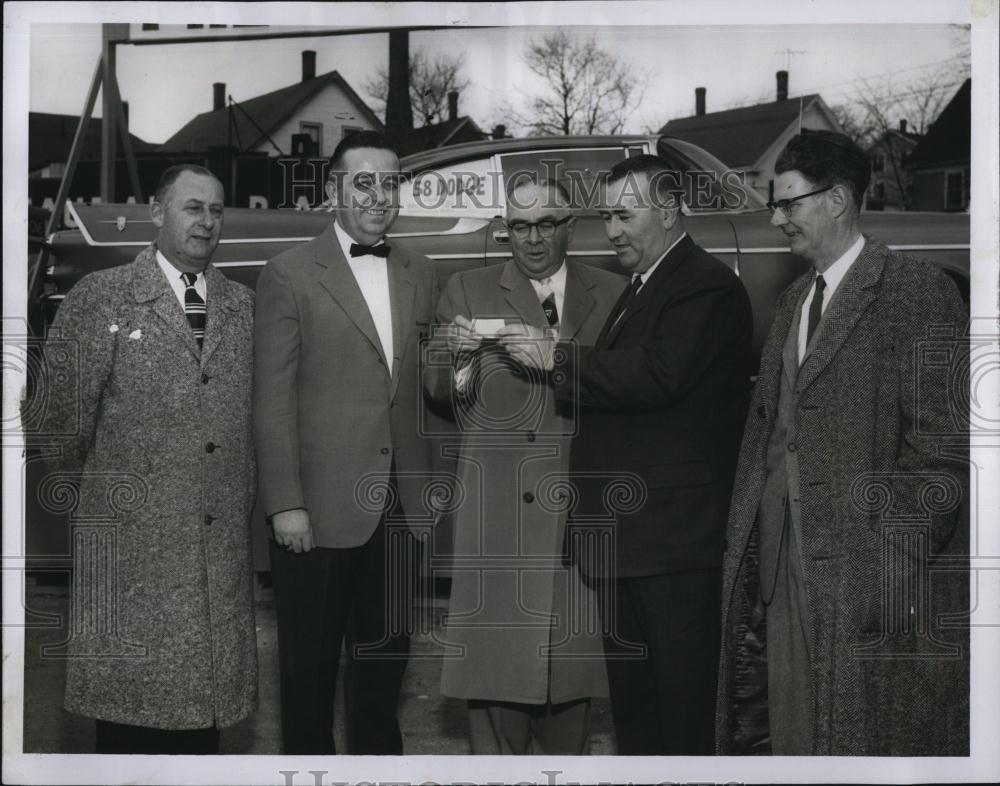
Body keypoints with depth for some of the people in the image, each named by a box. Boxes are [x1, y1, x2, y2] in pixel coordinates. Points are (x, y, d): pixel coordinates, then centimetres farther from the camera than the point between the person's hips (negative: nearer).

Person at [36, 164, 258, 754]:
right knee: (131, 701, 3)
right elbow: (63, 407, 0)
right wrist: (88, 484, 7)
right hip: (131, 536, -3)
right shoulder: (100, 297, -1)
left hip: (223, 544, 3)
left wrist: (245, 500, 12)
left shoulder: (243, 306, 12)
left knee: (209, 703, 7)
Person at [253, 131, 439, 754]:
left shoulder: (421, 275, 10)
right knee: (310, 664, 9)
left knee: (386, 655, 17)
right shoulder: (290, 274, -5)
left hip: (400, 507, 5)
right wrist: (285, 504, -12)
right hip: (321, 509, -4)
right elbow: (273, 398, -8)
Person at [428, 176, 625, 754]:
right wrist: (460, 358, -19)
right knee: (496, 650, -2)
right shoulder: (469, 291, 8)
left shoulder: (613, 294, 10)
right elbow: (445, 397, 0)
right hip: (497, 506, -1)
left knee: (572, 650, 7)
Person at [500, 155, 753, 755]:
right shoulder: (641, 288, 20)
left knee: (681, 710, -2)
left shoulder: (708, 286, -11)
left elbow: (655, 375, -24)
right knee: (631, 699, 17)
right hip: (626, 531, 10)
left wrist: (557, 357, -17)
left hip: (673, 532, -9)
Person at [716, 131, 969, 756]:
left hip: (872, 569, -7)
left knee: (868, 735, 2)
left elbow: (938, 446, -13)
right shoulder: (794, 302, 17)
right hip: (785, 562, 7)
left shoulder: (916, 293, -9)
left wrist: (891, 557, -18)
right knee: (789, 732, 12)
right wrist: (751, 545, 12)